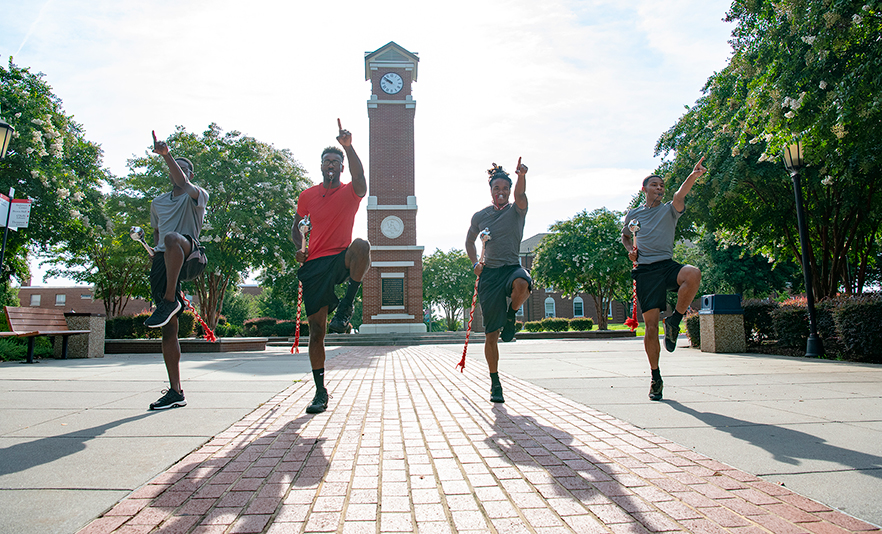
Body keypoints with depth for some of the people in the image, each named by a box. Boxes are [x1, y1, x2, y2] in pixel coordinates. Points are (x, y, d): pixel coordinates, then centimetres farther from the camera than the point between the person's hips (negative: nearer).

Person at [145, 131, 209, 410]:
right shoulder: (157, 202, 24)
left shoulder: (197, 196, 7)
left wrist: (166, 154, -25)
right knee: (169, 330, 1)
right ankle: (176, 392, 6)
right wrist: (155, 252, 17)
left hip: (187, 257, -5)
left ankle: (170, 301, -36)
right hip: (162, 263, 6)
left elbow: (184, 183, -16)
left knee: (173, 238, -42)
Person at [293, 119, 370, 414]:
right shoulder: (308, 195, 12)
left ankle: (346, 304, -24)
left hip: (341, 259, -2)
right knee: (316, 329, 0)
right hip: (314, 264, 2)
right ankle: (320, 392, 11)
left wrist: (348, 147, -33)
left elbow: (359, 176, -20)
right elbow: (297, 226, 21)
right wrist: (299, 247, 2)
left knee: (361, 245, -39)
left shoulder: (350, 192, 3)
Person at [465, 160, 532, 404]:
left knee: (522, 284, -41)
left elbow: (520, 196, -19)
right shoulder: (480, 216, 10)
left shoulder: (516, 210, 4)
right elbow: (469, 241, 24)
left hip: (512, 267, -1)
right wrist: (475, 263, 8)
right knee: (491, 334, -1)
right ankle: (495, 383, 16)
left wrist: (522, 176, -39)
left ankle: (511, 316, -6)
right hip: (489, 273, 1)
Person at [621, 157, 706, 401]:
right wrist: (630, 249, 9)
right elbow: (625, 235, 31)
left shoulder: (669, 210, 8)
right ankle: (655, 378, 10)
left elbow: (680, 195, -14)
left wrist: (694, 175, -34)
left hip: (667, 266, 0)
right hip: (645, 271, 0)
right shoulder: (633, 214, 14)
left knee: (694, 274, -36)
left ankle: (674, 321, -12)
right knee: (651, 326, -6)